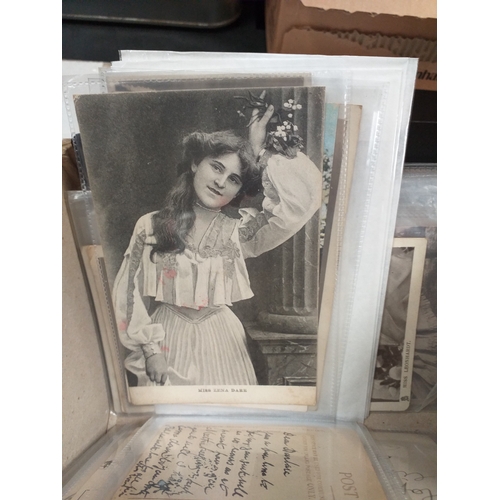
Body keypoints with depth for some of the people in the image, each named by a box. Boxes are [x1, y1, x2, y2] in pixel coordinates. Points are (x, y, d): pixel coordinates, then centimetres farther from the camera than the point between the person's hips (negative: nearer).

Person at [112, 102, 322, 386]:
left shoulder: (239, 232, -8)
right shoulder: (150, 227, -7)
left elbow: (303, 199, -20)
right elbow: (132, 293, -2)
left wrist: (259, 154, -15)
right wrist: (149, 349, -5)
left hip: (221, 339, 1)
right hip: (167, 338, 0)